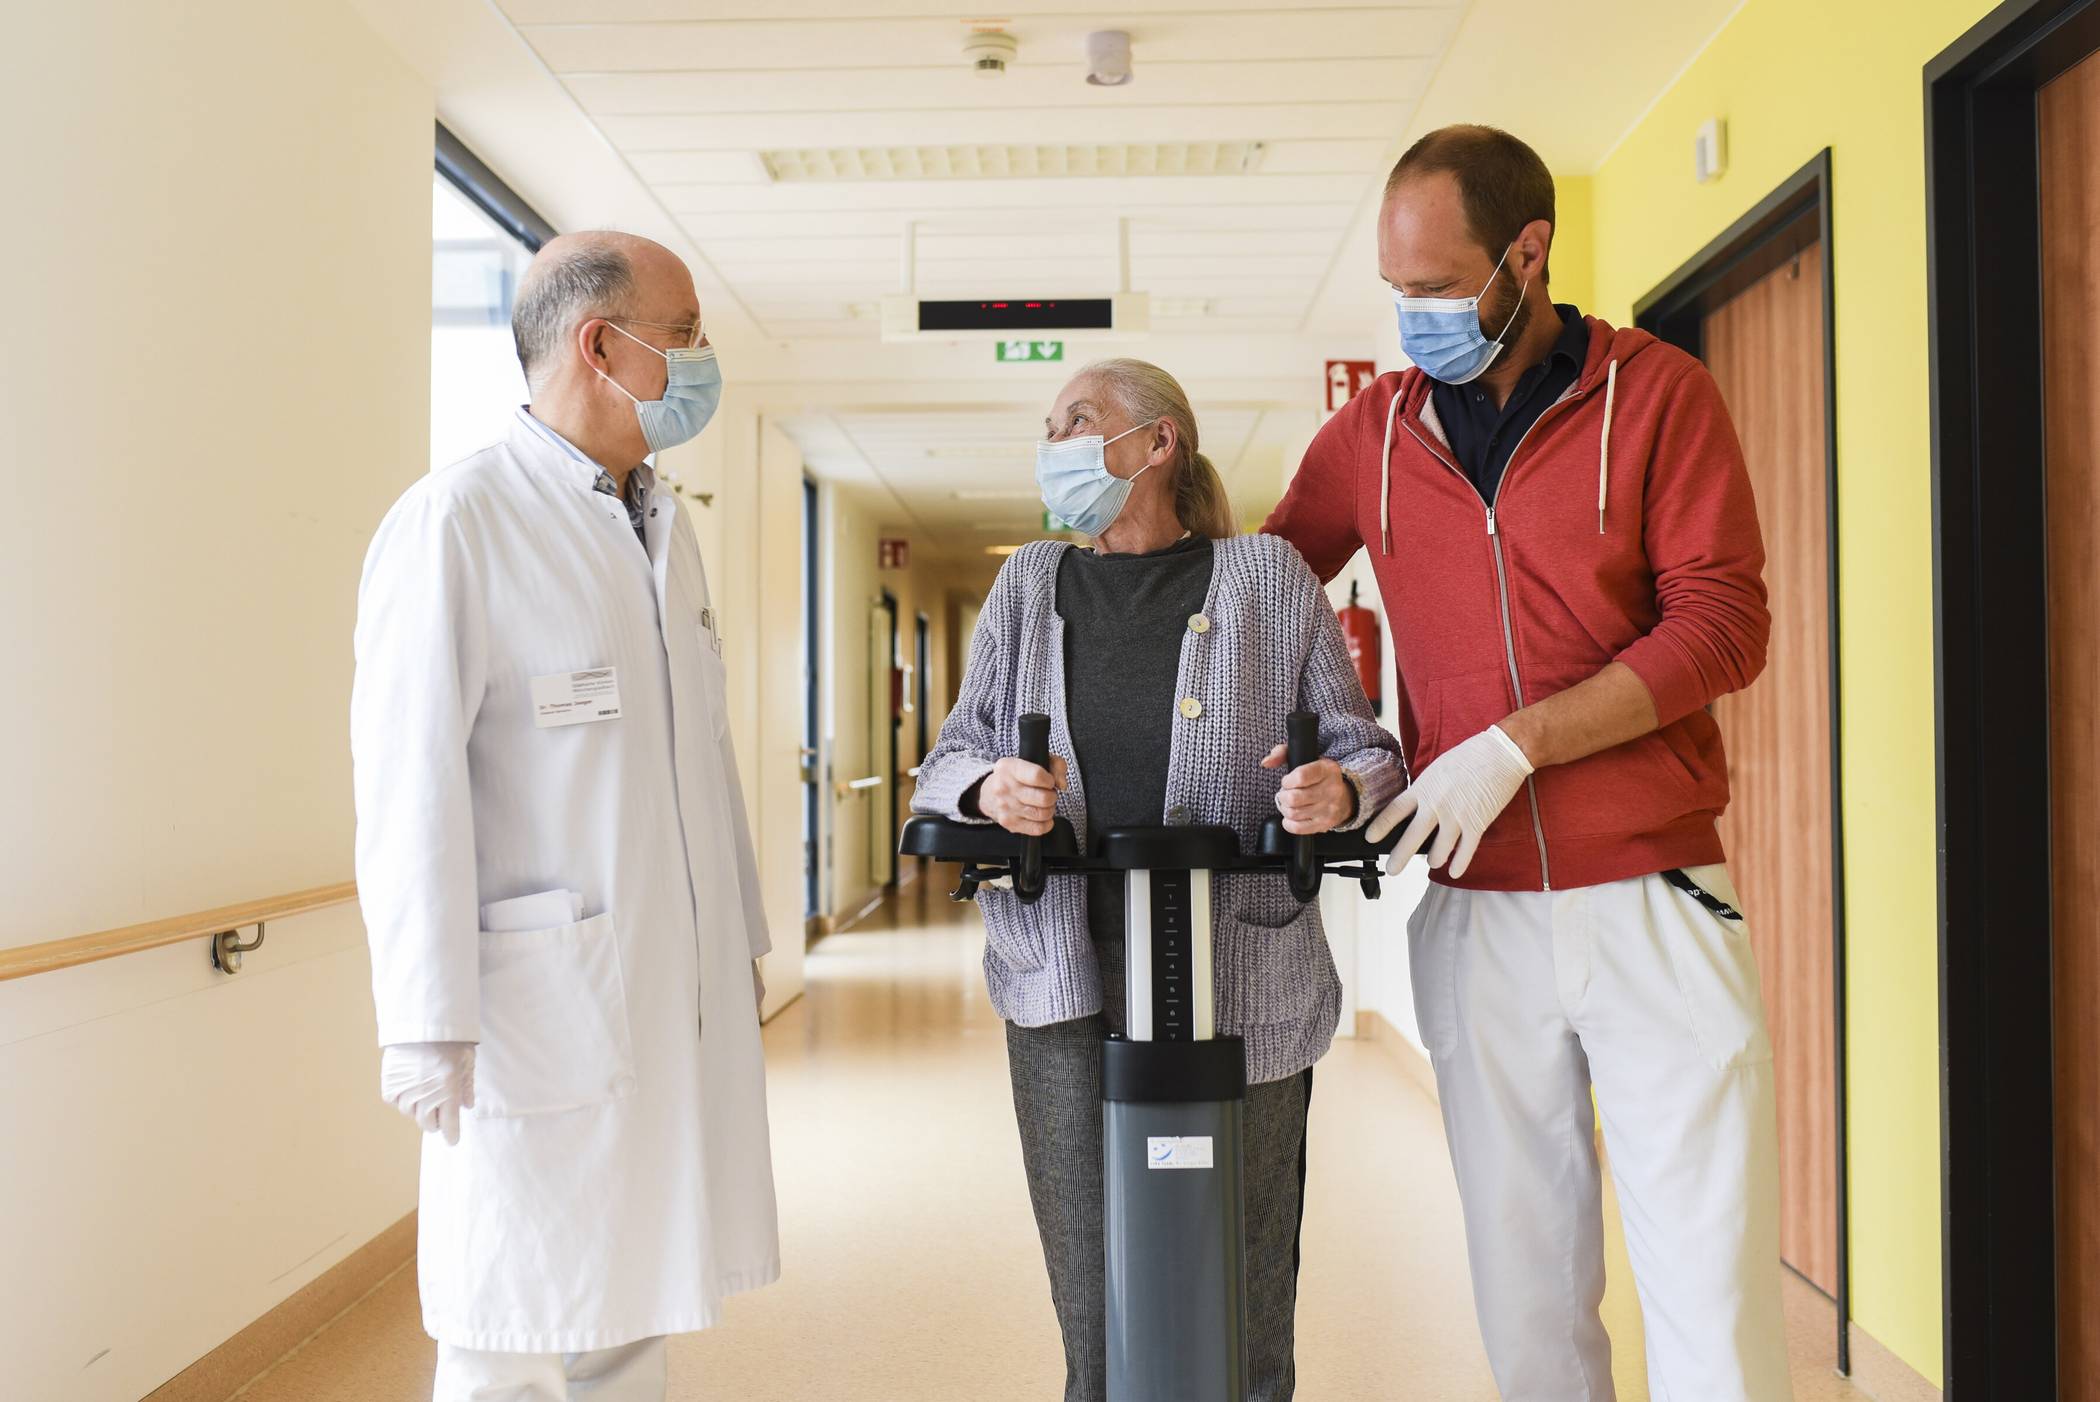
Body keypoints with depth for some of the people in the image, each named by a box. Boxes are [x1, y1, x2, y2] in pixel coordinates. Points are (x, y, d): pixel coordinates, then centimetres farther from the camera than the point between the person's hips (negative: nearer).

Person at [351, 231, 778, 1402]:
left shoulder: (666, 529, 14)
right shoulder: (456, 522, -11)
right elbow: (408, 784, -15)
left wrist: (744, 945, 17)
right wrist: (428, 1026, -16)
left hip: (679, 1000, 7)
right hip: (541, 1010, -7)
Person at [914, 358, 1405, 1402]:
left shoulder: (1268, 576, 6)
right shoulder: (1028, 584, 13)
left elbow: (1366, 750, 7)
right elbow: (947, 760, 10)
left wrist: (1339, 791, -16)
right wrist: (989, 788, -12)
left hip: (1242, 986, -2)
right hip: (1066, 983, 2)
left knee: (1243, 1297, 5)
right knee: (1093, 1305, 6)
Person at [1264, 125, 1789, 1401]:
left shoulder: (1659, 394, 0)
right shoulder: (1373, 432, 8)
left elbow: (1723, 625, -7)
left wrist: (1517, 743, -16)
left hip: (1653, 899, -2)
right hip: (1476, 913, 3)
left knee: (1714, 1283, 2)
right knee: (1529, 1292, 11)